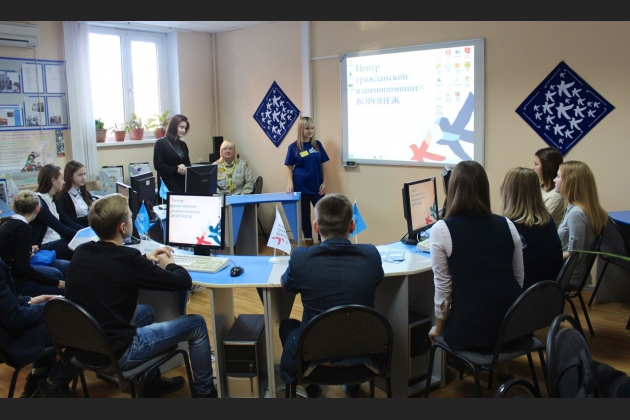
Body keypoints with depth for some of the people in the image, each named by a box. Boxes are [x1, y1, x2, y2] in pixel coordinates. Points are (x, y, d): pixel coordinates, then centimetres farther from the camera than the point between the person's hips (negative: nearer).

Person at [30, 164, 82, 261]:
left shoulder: (53, 199, 12)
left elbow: (67, 222, 9)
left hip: (56, 242, 8)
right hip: (43, 248, -8)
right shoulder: (38, 201, -16)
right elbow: (60, 228, -21)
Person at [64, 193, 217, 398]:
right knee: (196, 323, 4)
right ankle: (204, 391, 23)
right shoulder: (127, 258, -23)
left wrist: (145, 259, 18)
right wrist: (169, 264, 5)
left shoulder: (82, 252, -2)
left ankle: (152, 382, 40)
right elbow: (184, 282, -15)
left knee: (145, 311, 33)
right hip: (114, 353, -8)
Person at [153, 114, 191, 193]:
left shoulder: (183, 144, 18)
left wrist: (184, 168, -7)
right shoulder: (160, 143, 0)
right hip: (170, 183, -5)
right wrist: (176, 169, -18)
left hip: (184, 182, 5)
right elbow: (158, 165, -7)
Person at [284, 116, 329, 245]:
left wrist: (324, 182, 1)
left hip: (317, 186, 2)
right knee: (304, 214, 10)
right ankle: (308, 240, 21)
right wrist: (290, 183, -14)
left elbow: (323, 164, 7)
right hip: (301, 187, -2)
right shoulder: (294, 147, -3)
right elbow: (289, 167, -2)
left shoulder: (317, 145, 4)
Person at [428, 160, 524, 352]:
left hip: (471, 332, -4)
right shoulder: (507, 225, 2)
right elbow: (519, 279, 9)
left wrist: (438, 328, 8)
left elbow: (443, 287, -6)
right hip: (512, 329, 4)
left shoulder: (441, 230, -10)